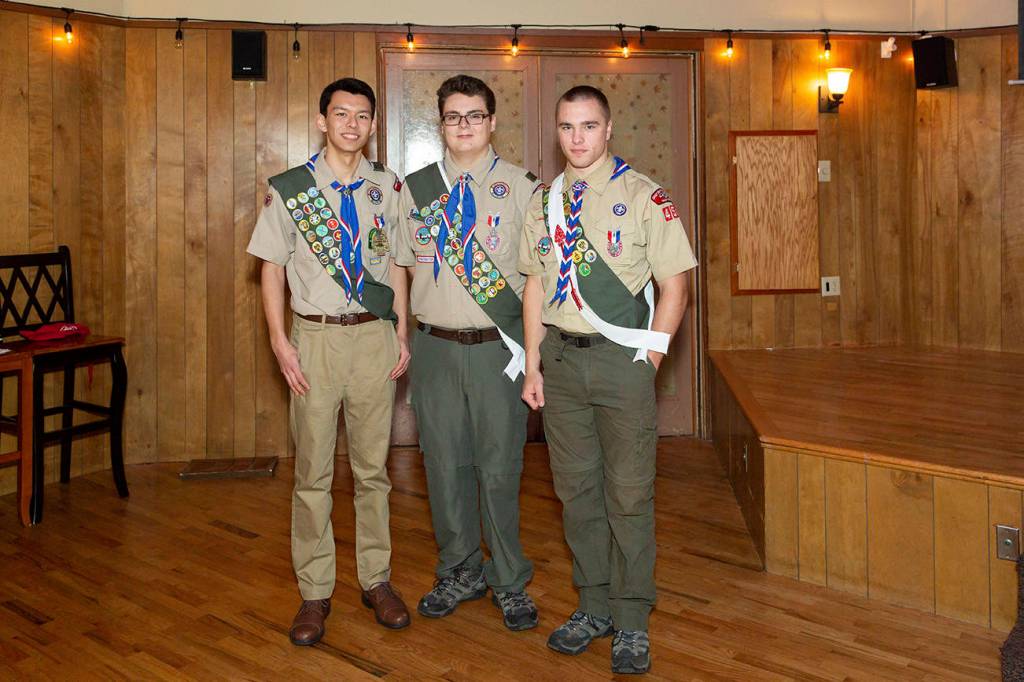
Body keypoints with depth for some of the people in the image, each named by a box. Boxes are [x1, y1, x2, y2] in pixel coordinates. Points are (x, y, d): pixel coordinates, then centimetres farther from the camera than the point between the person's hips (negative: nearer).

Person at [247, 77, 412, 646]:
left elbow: (395, 264, 12)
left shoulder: (386, 188, 7)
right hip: (316, 338, -1)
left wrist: (401, 332, 5)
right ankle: (314, 592, 18)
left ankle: (375, 579, 24)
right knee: (312, 471, 5)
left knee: (373, 466, 10)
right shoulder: (290, 189, 1)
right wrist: (280, 342, -6)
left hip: (375, 337, 2)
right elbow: (272, 268, 3)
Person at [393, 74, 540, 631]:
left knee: (500, 466, 4)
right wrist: (413, 325, 6)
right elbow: (406, 263, 15)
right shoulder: (416, 188, 9)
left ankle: (509, 582, 22)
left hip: (497, 348, -2)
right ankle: (460, 571, 29)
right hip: (435, 345, 3)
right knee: (444, 462, 11)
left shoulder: (519, 187, 2)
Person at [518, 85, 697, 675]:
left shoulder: (643, 196, -4)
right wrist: (534, 366, 7)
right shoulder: (544, 201, 10)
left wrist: (649, 360, -9)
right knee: (577, 488, 12)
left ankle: (632, 622, 18)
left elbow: (675, 285, -4)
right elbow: (536, 284, 12)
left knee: (629, 493, 2)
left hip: (622, 359, -4)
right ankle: (595, 607, 28)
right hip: (560, 357, 5)